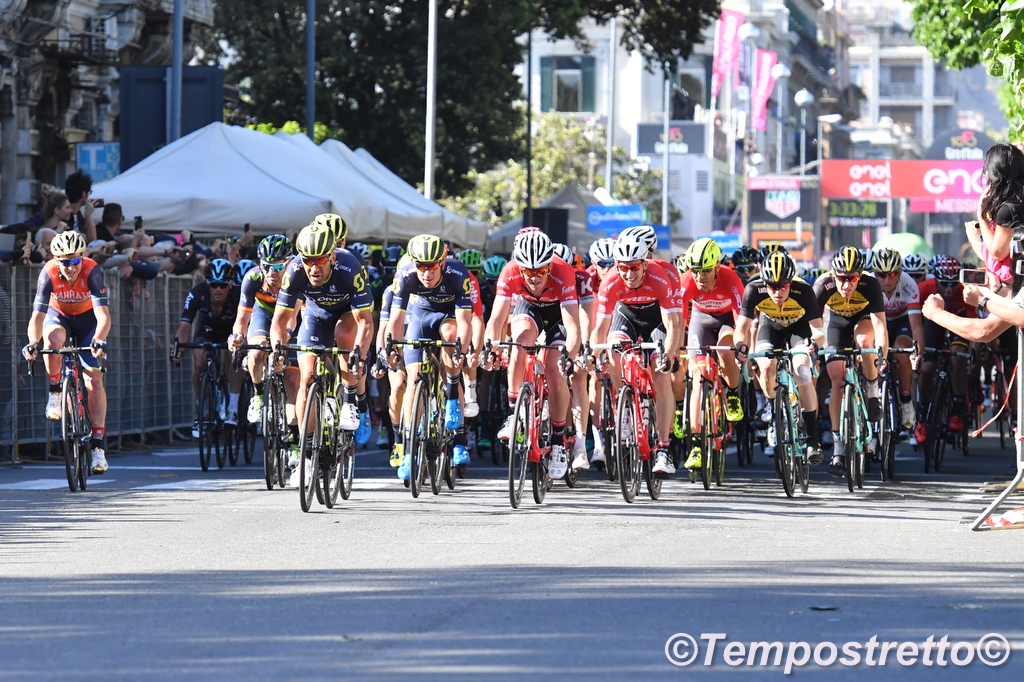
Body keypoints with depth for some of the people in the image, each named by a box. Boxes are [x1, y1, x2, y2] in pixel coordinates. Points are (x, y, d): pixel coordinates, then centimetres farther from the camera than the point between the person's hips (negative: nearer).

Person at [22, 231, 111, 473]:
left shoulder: (91, 272, -32)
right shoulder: (49, 274, -29)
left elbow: (103, 314, -39)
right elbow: (37, 315, -32)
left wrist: (99, 340, -58)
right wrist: (33, 342, -50)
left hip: (87, 318, 0)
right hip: (58, 316, 0)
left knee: (94, 379, -10)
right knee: (53, 338, -36)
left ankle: (98, 443, -5)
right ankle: (55, 392, -12)